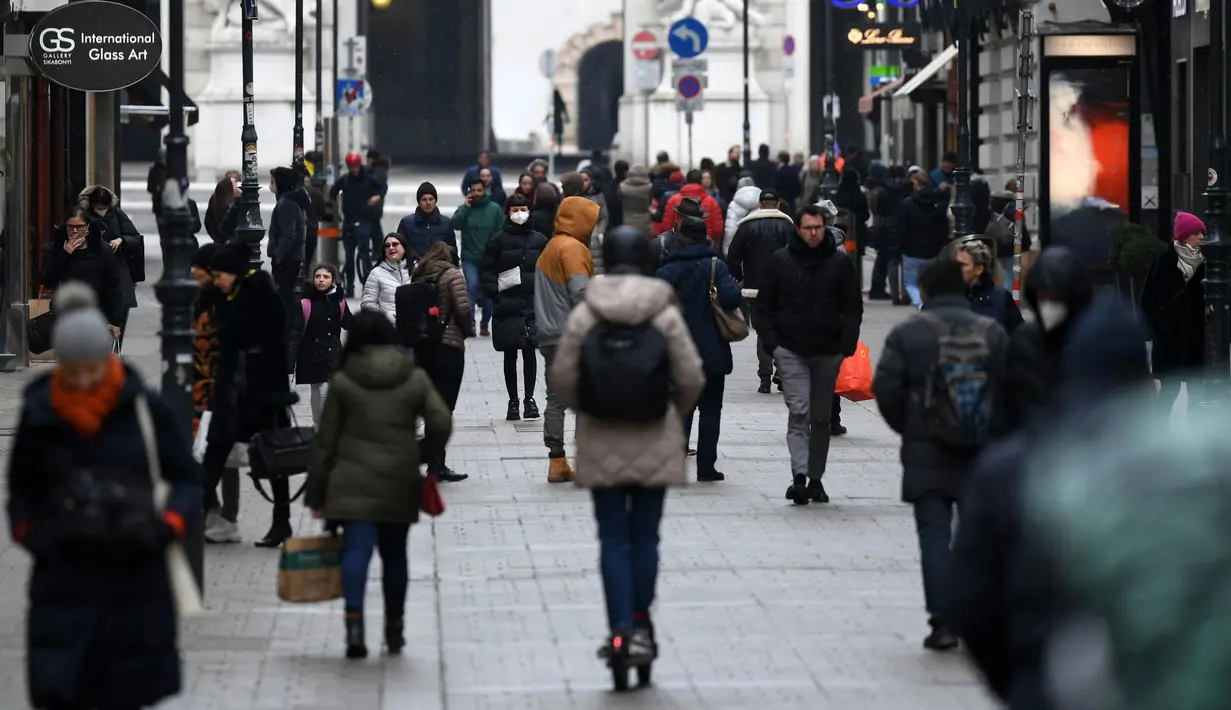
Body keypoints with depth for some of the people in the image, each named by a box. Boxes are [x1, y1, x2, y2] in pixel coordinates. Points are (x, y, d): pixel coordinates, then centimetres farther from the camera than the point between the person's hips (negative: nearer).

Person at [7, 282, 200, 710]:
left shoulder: (145, 409, -3)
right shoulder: (40, 414, 1)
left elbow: (188, 480, 5)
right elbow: (21, 490, 16)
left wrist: (167, 526, -12)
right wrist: (29, 533, -2)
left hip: (136, 575, 0)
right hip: (63, 579, 0)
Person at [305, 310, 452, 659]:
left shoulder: (343, 381, 0)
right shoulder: (416, 378, 4)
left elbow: (325, 440, 2)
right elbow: (441, 423, -5)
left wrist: (315, 493, 7)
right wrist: (420, 456, 13)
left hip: (354, 481, -2)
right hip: (400, 482, 2)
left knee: (357, 549, -9)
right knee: (394, 554, 14)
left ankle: (354, 622, -28)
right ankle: (394, 631, 22)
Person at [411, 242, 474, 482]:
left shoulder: (418, 277, 10)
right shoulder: (452, 275, -7)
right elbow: (463, 309, -14)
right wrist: (468, 330, 3)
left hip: (421, 346, 6)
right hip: (449, 347, -6)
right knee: (444, 408, -3)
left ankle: (434, 463, 13)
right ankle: (437, 464, -5)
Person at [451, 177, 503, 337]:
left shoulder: (495, 209, -2)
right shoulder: (465, 208, 2)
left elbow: (501, 233, -2)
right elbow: (454, 224, -14)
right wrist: (466, 207, -16)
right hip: (469, 257, 0)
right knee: (472, 286, -18)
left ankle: (484, 324, 23)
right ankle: (470, 321, -18)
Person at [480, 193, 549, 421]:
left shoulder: (539, 240, 6)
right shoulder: (499, 240, 1)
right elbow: (486, 270, 1)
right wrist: (494, 292, -11)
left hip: (533, 302, 1)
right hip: (507, 305, -1)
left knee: (530, 351, -2)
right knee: (510, 354, 5)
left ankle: (530, 398, 5)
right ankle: (513, 401, 11)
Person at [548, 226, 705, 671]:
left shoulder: (584, 315, -4)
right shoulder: (665, 314, -5)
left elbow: (561, 378, -3)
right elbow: (691, 379, -4)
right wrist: (674, 412, 16)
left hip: (602, 444, 0)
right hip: (655, 444, 0)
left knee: (613, 539, 4)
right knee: (645, 536, 9)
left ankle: (620, 629, -3)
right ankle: (640, 625, 10)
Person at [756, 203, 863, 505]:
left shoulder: (841, 263, 3)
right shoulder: (780, 262, 1)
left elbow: (853, 308, 5)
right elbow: (763, 306, 5)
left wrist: (847, 347, -6)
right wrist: (771, 343, -6)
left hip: (828, 352, 2)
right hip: (791, 352, -2)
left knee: (821, 418, 10)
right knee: (798, 412, -13)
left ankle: (816, 478, 19)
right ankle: (800, 476, -22)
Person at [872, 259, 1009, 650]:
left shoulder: (908, 333, -5)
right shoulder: (993, 333, 1)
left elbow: (886, 390, -8)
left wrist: (907, 429, 8)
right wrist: (994, 431, 12)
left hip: (926, 455, -2)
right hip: (982, 454, 2)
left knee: (934, 536, 2)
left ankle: (943, 622, -3)